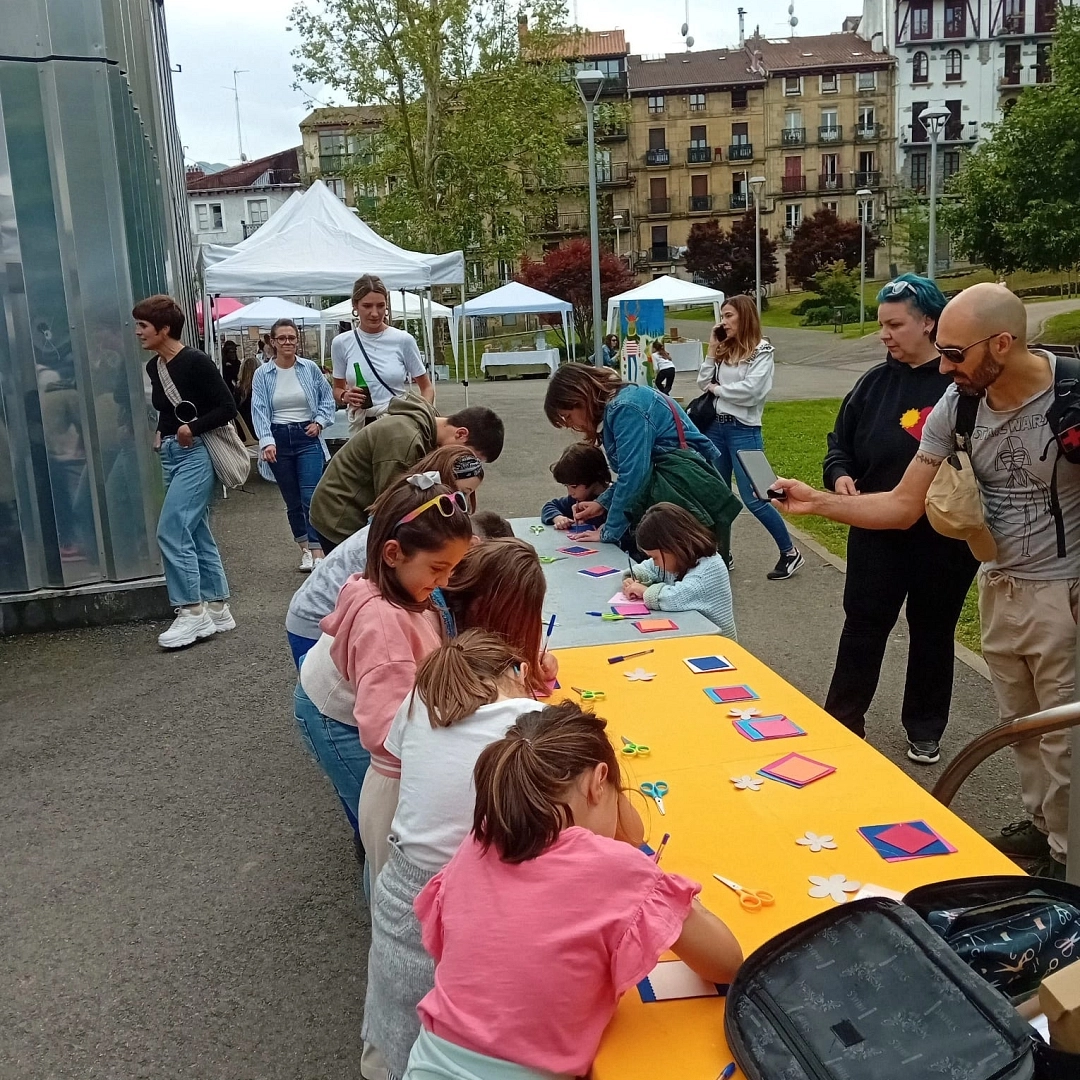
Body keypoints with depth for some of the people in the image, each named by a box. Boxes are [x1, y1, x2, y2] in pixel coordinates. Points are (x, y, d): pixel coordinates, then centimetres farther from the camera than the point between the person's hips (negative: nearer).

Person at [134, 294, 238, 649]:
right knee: (197, 533, 11)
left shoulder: (196, 362, -13)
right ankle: (217, 609, 18)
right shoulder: (153, 366, 11)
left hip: (196, 453, -9)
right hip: (170, 454, 9)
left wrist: (192, 428, -21)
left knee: (172, 531, -12)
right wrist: (160, 433, 9)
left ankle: (193, 613, -4)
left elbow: (227, 408, -14)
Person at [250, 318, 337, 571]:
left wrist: (320, 421, -5)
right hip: (278, 439, 1)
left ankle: (317, 552, -11)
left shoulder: (310, 369, 1)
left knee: (310, 497, -12)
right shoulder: (262, 374, -1)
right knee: (292, 501, 10)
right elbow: (259, 410, -9)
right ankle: (304, 548, 25)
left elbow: (327, 398, 11)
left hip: (307, 437, -1)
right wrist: (266, 441, -21)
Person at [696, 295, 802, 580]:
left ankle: (790, 553, 9)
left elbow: (749, 390, -19)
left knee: (752, 498, -5)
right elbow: (703, 383, 8)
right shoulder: (724, 349, 10)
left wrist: (717, 389, -7)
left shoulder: (761, 350, -7)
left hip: (743, 430, -6)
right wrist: (712, 351, 1)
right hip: (716, 427, 6)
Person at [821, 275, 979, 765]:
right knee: (863, 627, 10)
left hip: (944, 537, -3)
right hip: (877, 532, 3)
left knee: (932, 632, 13)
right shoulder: (875, 382, 2)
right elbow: (841, 441, 11)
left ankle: (924, 729, 31)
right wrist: (840, 475, -7)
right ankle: (841, 722, 24)